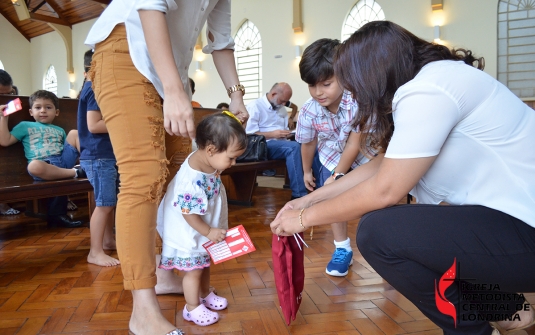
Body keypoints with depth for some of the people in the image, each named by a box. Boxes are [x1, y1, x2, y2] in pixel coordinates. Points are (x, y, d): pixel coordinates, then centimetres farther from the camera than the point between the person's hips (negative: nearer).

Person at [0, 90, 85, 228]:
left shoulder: (60, 131, 29)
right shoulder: (25, 126, 19)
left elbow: (69, 147, 27)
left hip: (64, 160, 4)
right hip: (44, 166, -4)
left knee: (74, 133, -9)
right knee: (34, 166, -41)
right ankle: (75, 172, -31)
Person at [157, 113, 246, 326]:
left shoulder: (207, 161, -11)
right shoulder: (193, 180, -38)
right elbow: (189, 214, -28)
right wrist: (208, 232, -21)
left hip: (206, 230, 9)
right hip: (190, 234, -9)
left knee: (204, 264, 26)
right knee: (194, 270, 8)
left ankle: (205, 295, 47)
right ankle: (192, 308, 28)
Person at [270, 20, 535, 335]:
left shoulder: (428, 89, -20)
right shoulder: (431, 81, 11)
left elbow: (384, 190, -20)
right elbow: (383, 165, 14)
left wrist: (306, 218, -7)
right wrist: (309, 199, 15)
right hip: (505, 216, 10)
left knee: (378, 232, -20)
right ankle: (504, 307, 19)